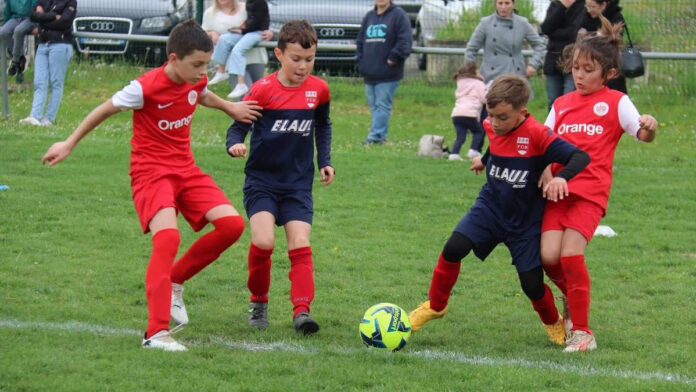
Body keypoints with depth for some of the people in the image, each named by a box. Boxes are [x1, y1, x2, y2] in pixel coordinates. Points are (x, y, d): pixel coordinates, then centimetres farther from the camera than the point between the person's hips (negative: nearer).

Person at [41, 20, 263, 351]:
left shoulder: (197, 82, 1)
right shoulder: (147, 87, -20)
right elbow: (106, 110, -5)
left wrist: (230, 107, 22)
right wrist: (69, 144, 4)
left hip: (185, 169, 7)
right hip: (150, 171, -7)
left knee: (232, 224, -11)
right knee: (167, 237, -29)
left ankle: (175, 281, 10)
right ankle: (156, 333, -29)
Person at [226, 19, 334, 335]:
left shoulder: (318, 90, 3)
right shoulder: (263, 90, -10)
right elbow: (238, 125, -5)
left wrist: (324, 160, 13)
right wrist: (235, 144, -27)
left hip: (298, 182, 3)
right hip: (262, 180, -3)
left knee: (300, 245, -10)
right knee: (263, 241, -17)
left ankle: (302, 310, -11)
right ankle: (258, 302, 5)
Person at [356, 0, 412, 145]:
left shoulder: (398, 15, -3)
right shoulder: (369, 16, 16)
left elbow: (405, 40, -10)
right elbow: (360, 40, 22)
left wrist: (394, 57, -15)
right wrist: (360, 59, 10)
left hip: (388, 73, -7)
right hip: (369, 73, 7)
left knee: (382, 105, -8)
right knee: (374, 106, 8)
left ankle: (376, 136, -11)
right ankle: (381, 135, 14)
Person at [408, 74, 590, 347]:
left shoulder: (536, 135, -25)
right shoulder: (492, 128, -6)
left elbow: (580, 157, -29)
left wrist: (561, 177, -47)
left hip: (525, 219, -4)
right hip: (490, 207, 4)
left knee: (532, 284, -2)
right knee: (454, 248, -19)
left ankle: (554, 324, 31)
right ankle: (435, 306, 4)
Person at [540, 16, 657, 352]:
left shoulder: (615, 102, 6)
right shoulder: (562, 104, 18)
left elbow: (642, 134, -5)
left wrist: (649, 127, -28)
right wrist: (546, 175, -3)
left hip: (590, 191, -4)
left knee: (571, 254, -16)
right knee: (549, 255, -11)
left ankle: (581, 332, -5)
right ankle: (573, 298, 22)